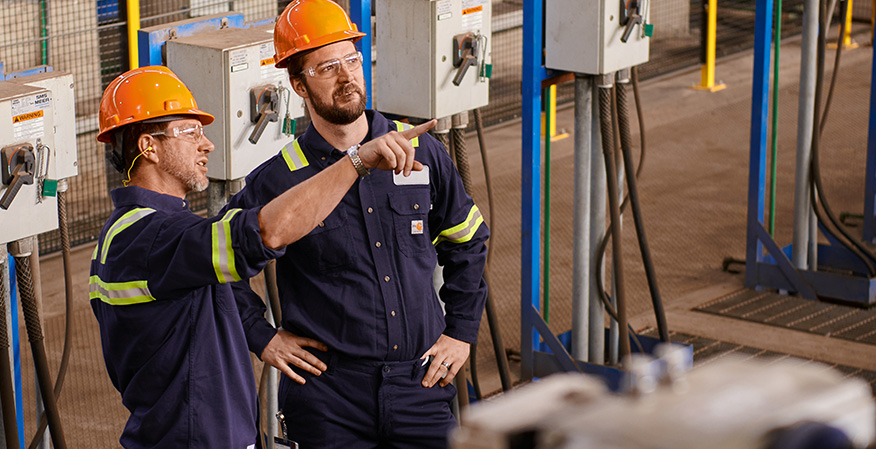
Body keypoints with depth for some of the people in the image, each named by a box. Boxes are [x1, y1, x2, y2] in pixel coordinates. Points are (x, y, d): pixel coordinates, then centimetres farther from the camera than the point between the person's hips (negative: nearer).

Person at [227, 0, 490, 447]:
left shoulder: (421, 154, 5)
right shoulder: (278, 180, -5)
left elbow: (468, 243, 19)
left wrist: (461, 332, 13)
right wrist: (262, 338, 1)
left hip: (420, 386, 2)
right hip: (328, 402, -2)